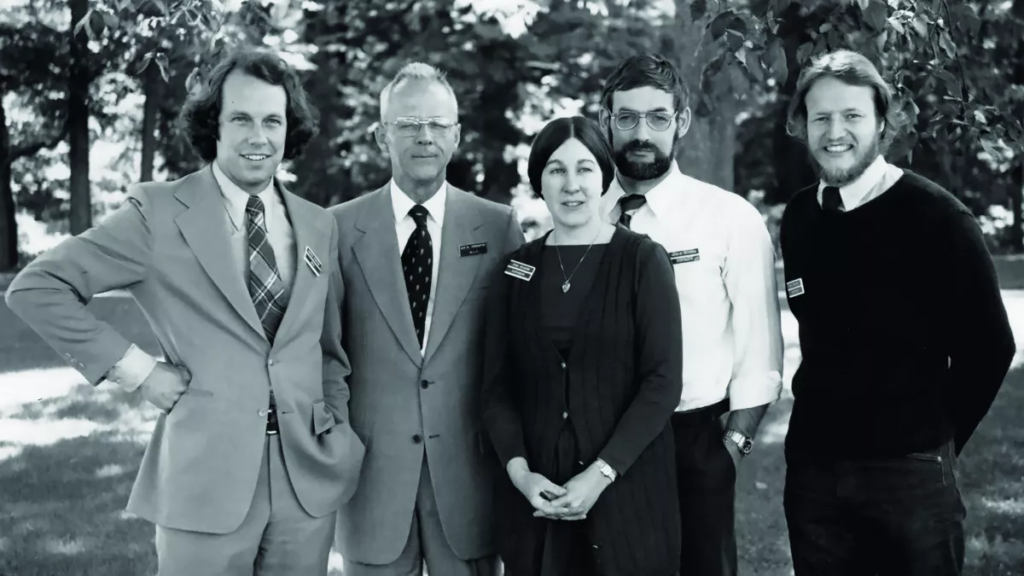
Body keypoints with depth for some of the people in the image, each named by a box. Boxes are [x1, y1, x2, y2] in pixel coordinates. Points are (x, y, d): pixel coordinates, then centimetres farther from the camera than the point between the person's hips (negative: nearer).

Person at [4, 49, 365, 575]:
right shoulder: (157, 212, -4)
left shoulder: (319, 226, 9)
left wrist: (338, 432, 6)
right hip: (205, 476, -4)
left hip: (307, 478, 4)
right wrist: (134, 369, -7)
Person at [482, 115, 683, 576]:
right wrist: (518, 469, -10)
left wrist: (601, 473, -15)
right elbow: (497, 385, 4)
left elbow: (663, 381, -9)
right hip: (536, 492, 2)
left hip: (626, 486, -2)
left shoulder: (643, 260, -3)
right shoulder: (516, 269, 5)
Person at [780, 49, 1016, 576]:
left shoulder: (935, 216, -9)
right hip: (812, 465, 4)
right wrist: (824, 420, 8)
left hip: (910, 471, -4)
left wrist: (936, 440, 0)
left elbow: (987, 347, -6)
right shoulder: (797, 219, 4)